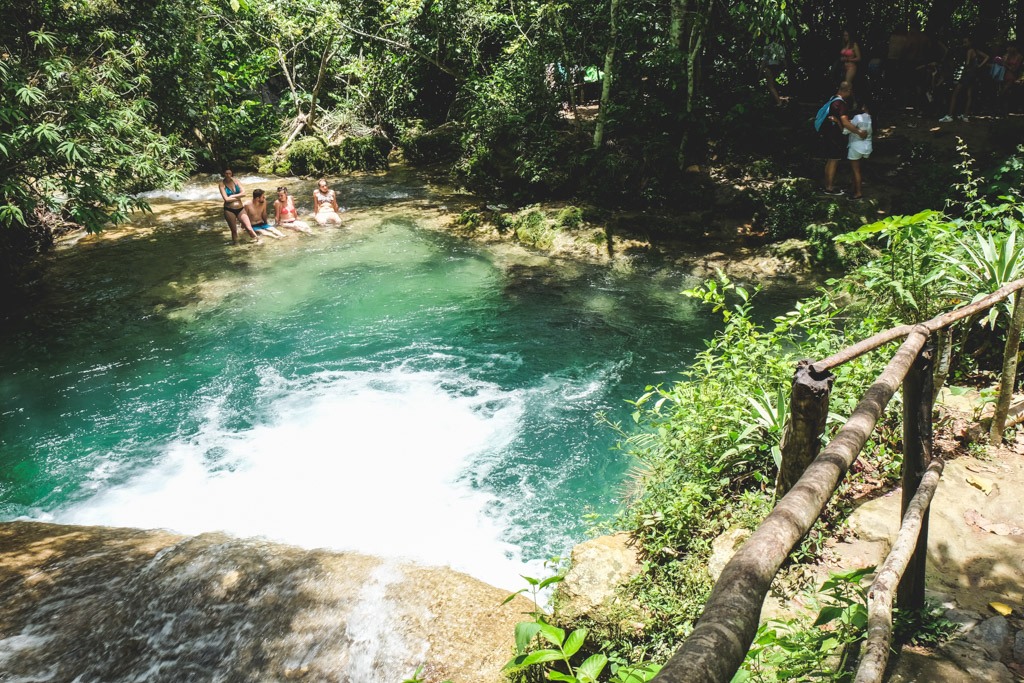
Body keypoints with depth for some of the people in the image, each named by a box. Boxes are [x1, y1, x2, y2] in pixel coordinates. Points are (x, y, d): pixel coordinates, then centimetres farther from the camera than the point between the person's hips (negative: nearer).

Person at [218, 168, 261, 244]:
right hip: (229, 210, -2)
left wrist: (233, 196, -12)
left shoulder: (235, 181, 5)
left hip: (240, 209, 2)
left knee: (249, 227, -4)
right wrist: (238, 197, -5)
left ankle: (258, 239, 7)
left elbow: (243, 193, -5)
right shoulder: (222, 184, -5)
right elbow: (226, 199, -14)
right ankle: (235, 243, 20)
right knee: (234, 230, 7)